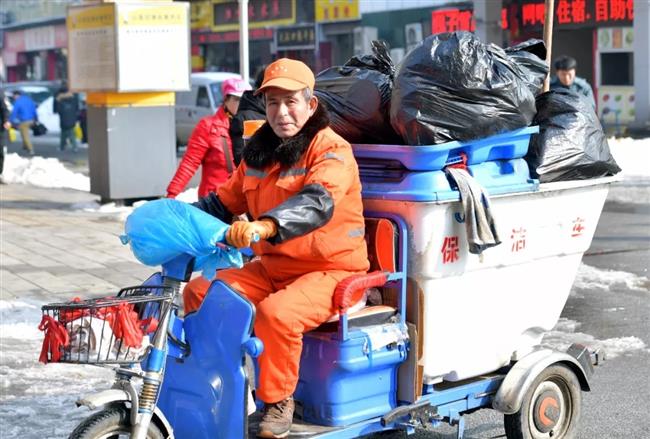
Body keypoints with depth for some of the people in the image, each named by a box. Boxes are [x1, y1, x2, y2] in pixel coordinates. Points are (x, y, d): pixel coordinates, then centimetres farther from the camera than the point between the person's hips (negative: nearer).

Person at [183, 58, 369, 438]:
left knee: (276, 312, -33)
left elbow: (316, 202, -33)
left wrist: (264, 226, -50)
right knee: (199, 292, -5)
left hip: (329, 271, -7)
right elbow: (226, 200, 18)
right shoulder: (259, 152, 11)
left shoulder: (331, 150, -13)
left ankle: (279, 400, -11)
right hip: (272, 267, 8)